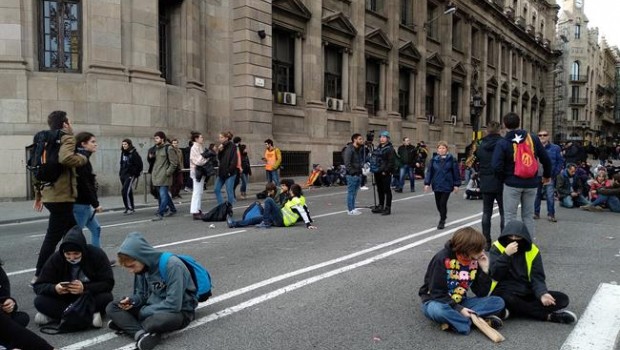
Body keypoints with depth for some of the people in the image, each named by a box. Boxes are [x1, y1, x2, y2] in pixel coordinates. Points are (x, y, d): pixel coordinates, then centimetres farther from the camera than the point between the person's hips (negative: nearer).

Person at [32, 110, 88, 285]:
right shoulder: (67, 138, -9)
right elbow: (65, 158, -32)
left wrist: (38, 195, 23)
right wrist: (82, 158, -12)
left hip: (50, 195, 9)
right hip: (61, 196, -9)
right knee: (53, 237, -2)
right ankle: (39, 276, 4)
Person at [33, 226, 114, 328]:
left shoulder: (97, 255, -18)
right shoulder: (56, 258, -12)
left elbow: (108, 283, -20)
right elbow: (39, 286, -11)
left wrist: (85, 288, -35)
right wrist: (55, 289, -33)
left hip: (91, 297, -2)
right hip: (65, 299, 2)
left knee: (106, 298, -33)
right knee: (39, 301, -24)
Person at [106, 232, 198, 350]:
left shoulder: (172, 265, -25)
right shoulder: (142, 266, -2)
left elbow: (173, 305, -27)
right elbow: (141, 295, 11)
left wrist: (143, 312, -17)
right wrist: (132, 300, -12)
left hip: (179, 311, -8)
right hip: (152, 308, 8)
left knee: (159, 319, -41)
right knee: (111, 307, -7)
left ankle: (126, 324, -13)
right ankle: (141, 334, -26)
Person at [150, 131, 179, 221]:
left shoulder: (168, 149, -9)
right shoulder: (156, 148, 15)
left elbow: (174, 162, -11)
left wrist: (168, 172, -16)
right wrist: (151, 157, 5)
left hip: (164, 176, -8)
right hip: (157, 176, 8)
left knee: (163, 195, -8)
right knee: (164, 194, 15)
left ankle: (160, 214, -6)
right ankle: (173, 209, 28)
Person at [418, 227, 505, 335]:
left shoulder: (475, 261, -3)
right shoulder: (442, 259, -20)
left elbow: (481, 294, -2)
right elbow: (436, 293, -20)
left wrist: (484, 270, -12)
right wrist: (458, 309, -28)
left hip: (460, 303, 6)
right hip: (436, 301, -6)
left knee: (498, 302, -13)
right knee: (438, 310, -42)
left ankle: (454, 320, -24)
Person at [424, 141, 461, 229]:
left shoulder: (451, 159, -4)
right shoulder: (434, 159, 2)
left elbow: (456, 172, -2)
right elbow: (429, 171, 2)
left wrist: (456, 185, -3)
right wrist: (427, 183, -4)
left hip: (447, 186, -3)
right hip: (437, 185, 3)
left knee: (443, 203, -6)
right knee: (438, 204, 12)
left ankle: (442, 221, 8)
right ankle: (443, 217, 37)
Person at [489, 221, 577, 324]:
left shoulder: (533, 250, 1)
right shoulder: (497, 247, -8)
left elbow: (537, 277, -3)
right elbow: (495, 275, -18)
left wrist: (542, 294, -24)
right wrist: (506, 254, -28)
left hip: (526, 293, 4)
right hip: (505, 292, -4)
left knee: (562, 299, -13)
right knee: (507, 300, -39)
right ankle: (548, 316, -21)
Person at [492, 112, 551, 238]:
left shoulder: (502, 143, -10)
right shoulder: (533, 138, -1)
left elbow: (497, 166, -19)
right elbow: (546, 159, 3)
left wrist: (504, 178, 0)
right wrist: (547, 175, 19)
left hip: (512, 184, -3)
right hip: (531, 183, 3)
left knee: (510, 216, 6)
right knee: (528, 216, 15)